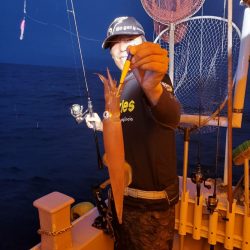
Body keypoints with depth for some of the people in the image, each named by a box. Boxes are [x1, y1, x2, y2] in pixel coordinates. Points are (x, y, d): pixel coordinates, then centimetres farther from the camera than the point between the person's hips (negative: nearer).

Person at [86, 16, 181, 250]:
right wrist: (101, 125, 10)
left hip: (152, 198, -7)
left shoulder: (154, 77, -15)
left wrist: (152, 87, -59)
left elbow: (171, 118, -40)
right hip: (122, 192, 8)